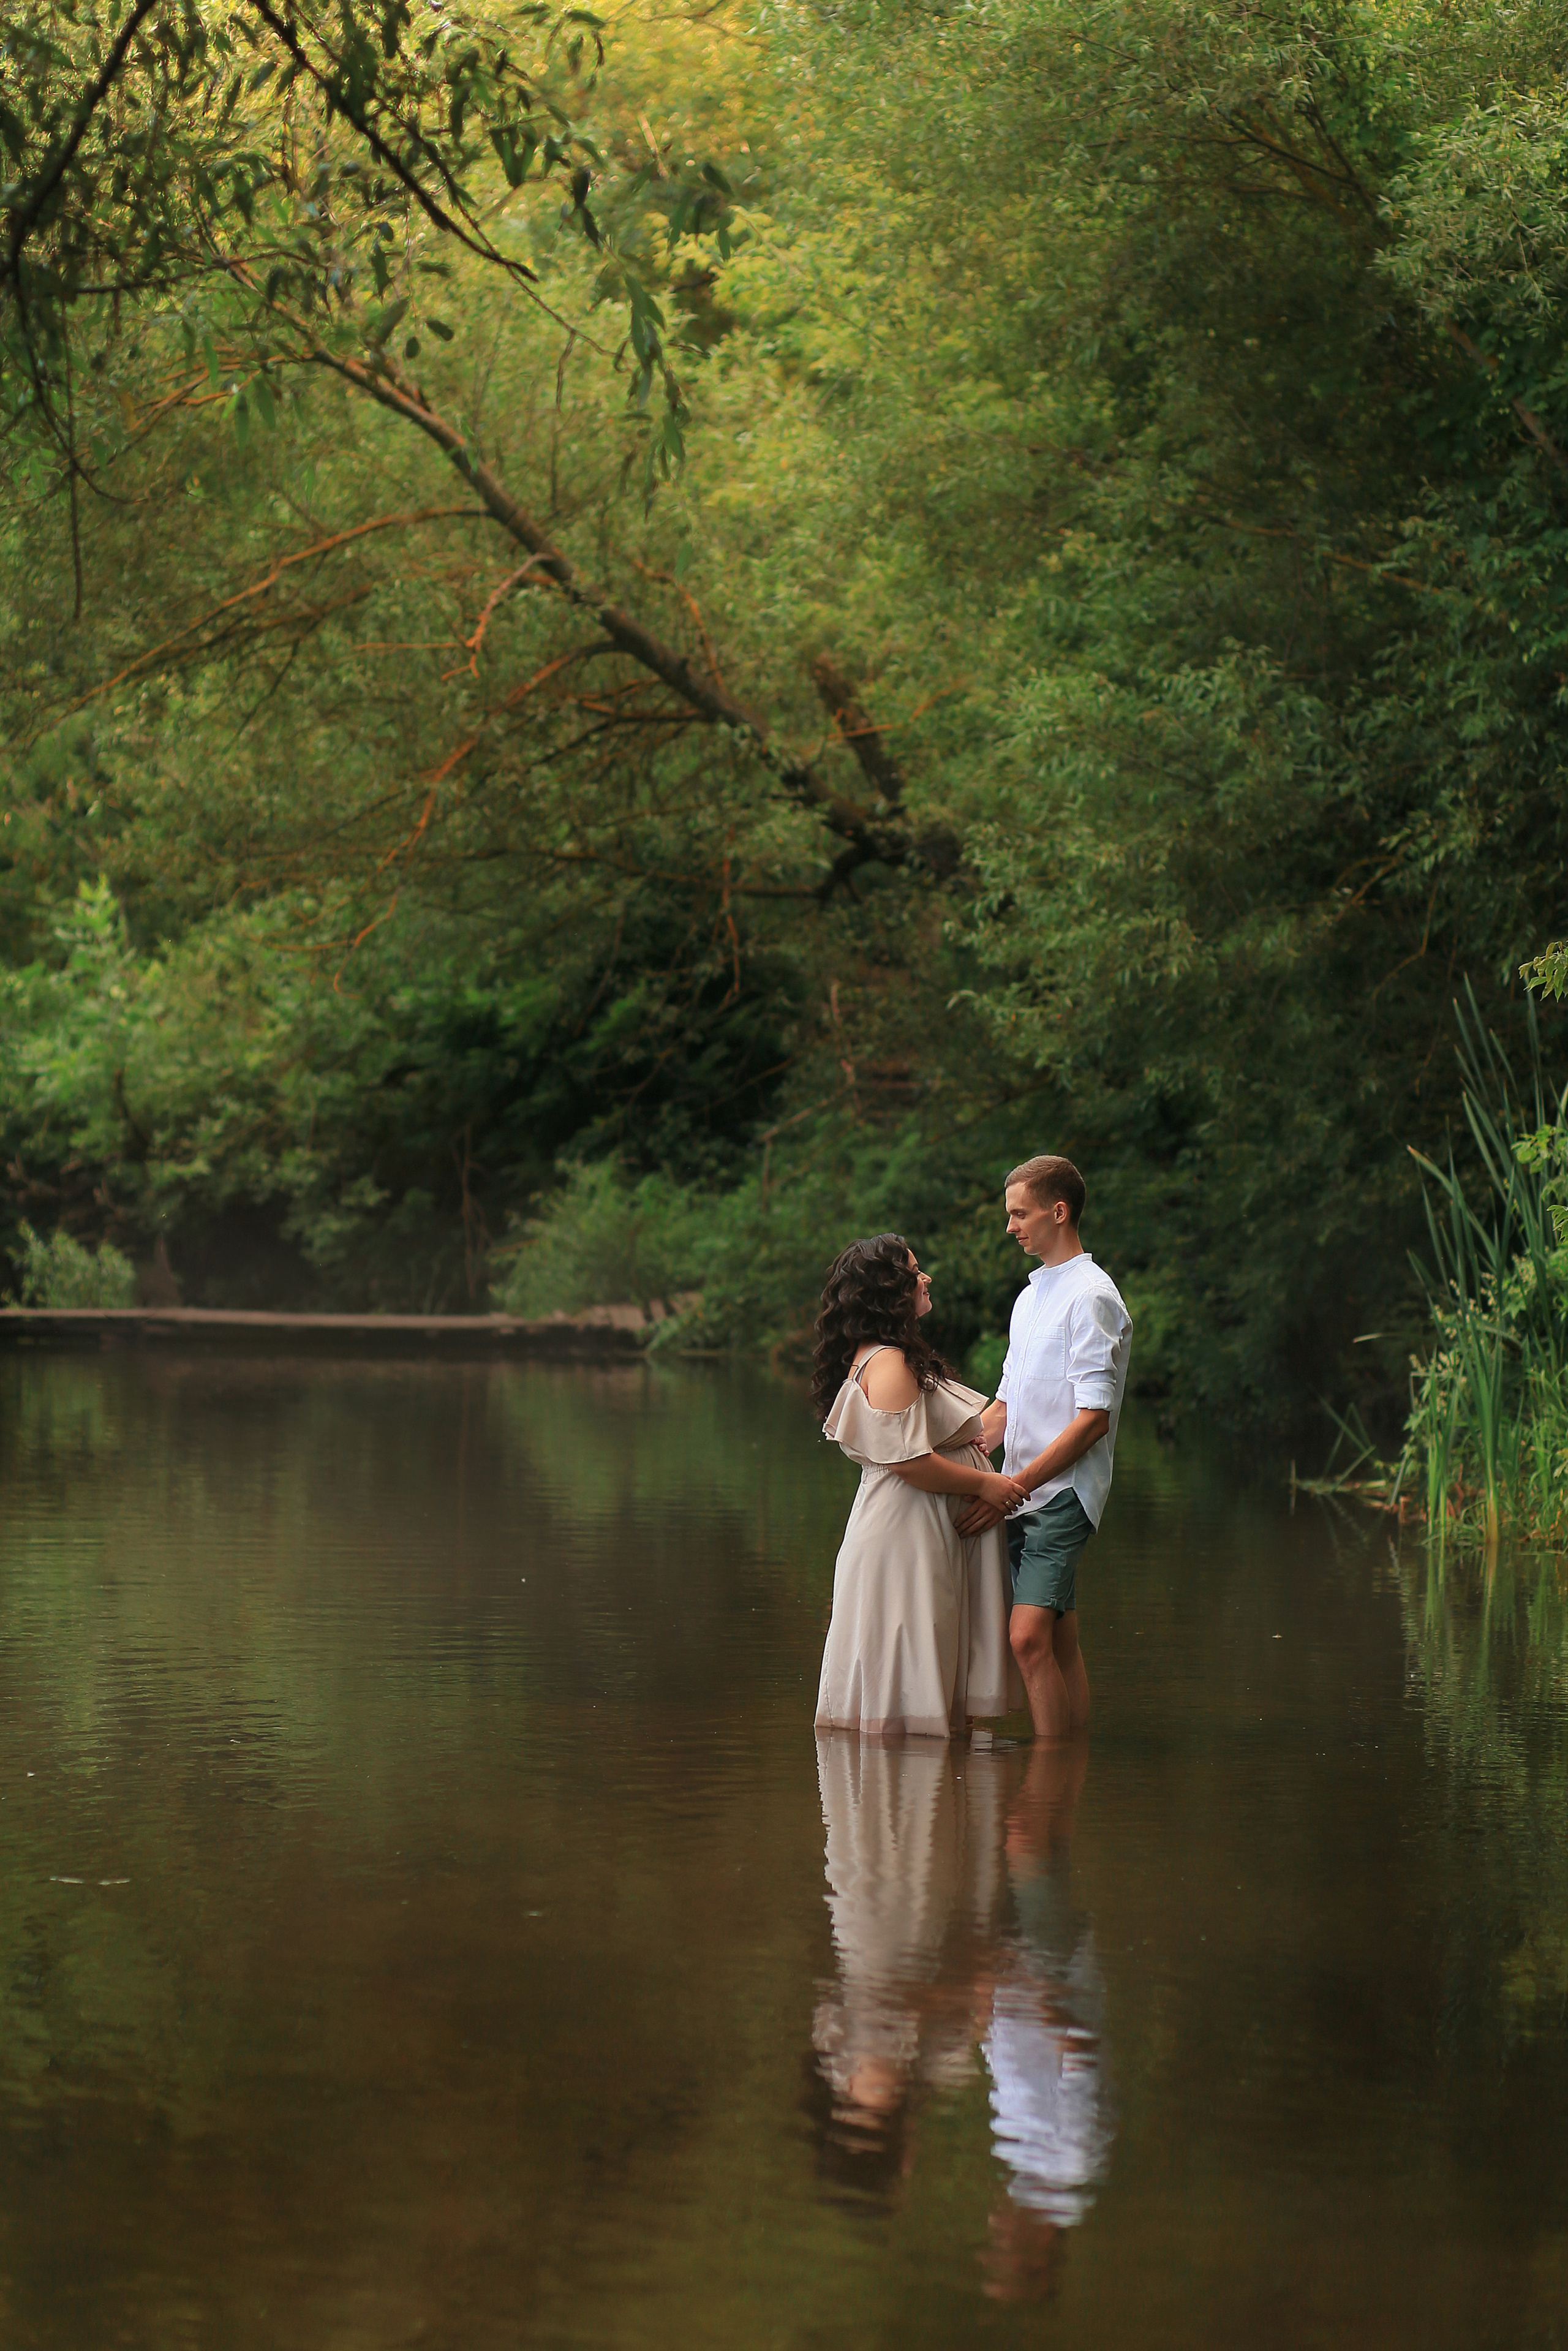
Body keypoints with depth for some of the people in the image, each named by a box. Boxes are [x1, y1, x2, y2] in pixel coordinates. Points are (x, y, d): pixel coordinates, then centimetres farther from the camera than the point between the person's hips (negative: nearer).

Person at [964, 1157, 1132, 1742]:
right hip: (1024, 1497, 8)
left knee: (1029, 1636, -19)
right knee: (1061, 1643, 7)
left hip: (1063, 1493, -8)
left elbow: (1092, 1420, -16)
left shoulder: (1091, 1297, -9)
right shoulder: (1030, 1298, 19)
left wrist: (1012, 1487, -17)